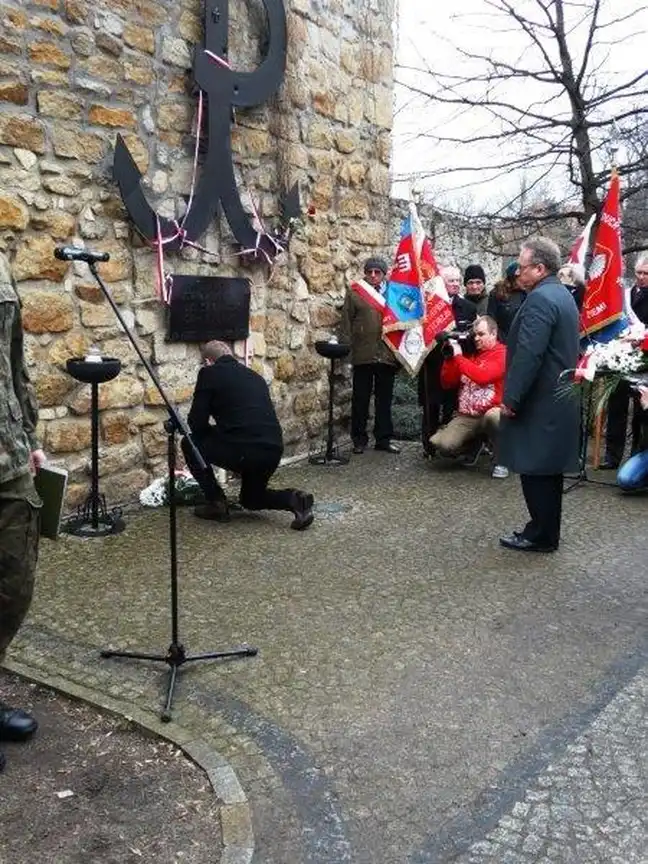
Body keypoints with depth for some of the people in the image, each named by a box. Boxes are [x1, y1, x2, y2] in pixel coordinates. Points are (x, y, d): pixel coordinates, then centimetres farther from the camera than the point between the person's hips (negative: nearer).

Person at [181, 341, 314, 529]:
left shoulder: (209, 373, 6)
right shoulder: (254, 375, 24)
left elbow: (196, 423, 2)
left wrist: (216, 433, 23)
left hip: (243, 450, -7)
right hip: (274, 450, 7)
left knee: (190, 444, 20)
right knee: (250, 499, 32)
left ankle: (217, 503, 17)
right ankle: (294, 499, 6)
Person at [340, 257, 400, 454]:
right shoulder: (354, 292, 6)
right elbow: (346, 321, 2)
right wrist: (346, 347, -5)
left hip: (387, 354, 2)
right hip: (363, 355, -2)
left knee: (384, 399, 7)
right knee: (360, 398, 4)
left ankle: (384, 438, 15)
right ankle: (359, 439, 12)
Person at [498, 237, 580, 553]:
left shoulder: (539, 299, -18)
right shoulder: (563, 295, 14)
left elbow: (528, 354, -24)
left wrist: (511, 398, -19)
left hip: (539, 403, -10)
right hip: (559, 399, 10)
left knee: (535, 470, -2)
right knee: (548, 468, 16)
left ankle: (540, 536, 6)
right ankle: (546, 531, 25)